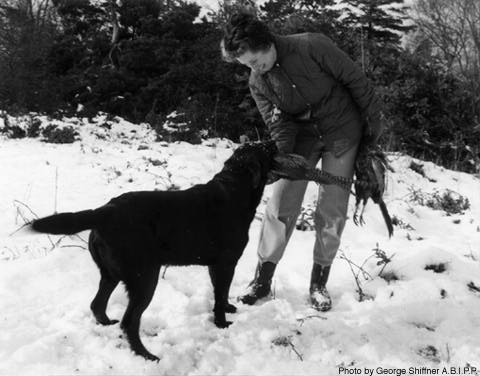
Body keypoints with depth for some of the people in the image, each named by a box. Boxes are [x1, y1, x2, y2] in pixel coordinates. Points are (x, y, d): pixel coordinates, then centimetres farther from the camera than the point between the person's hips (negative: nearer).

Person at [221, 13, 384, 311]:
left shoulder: (312, 47, -26)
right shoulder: (257, 82, -12)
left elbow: (355, 79, -16)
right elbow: (279, 125, -13)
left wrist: (373, 121, -9)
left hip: (342, 131, -3)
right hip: (302, 135, 3)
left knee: (332, 209, 0)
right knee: (281, 204, -3)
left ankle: (319, 282, 13)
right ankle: (263, 280, 7)